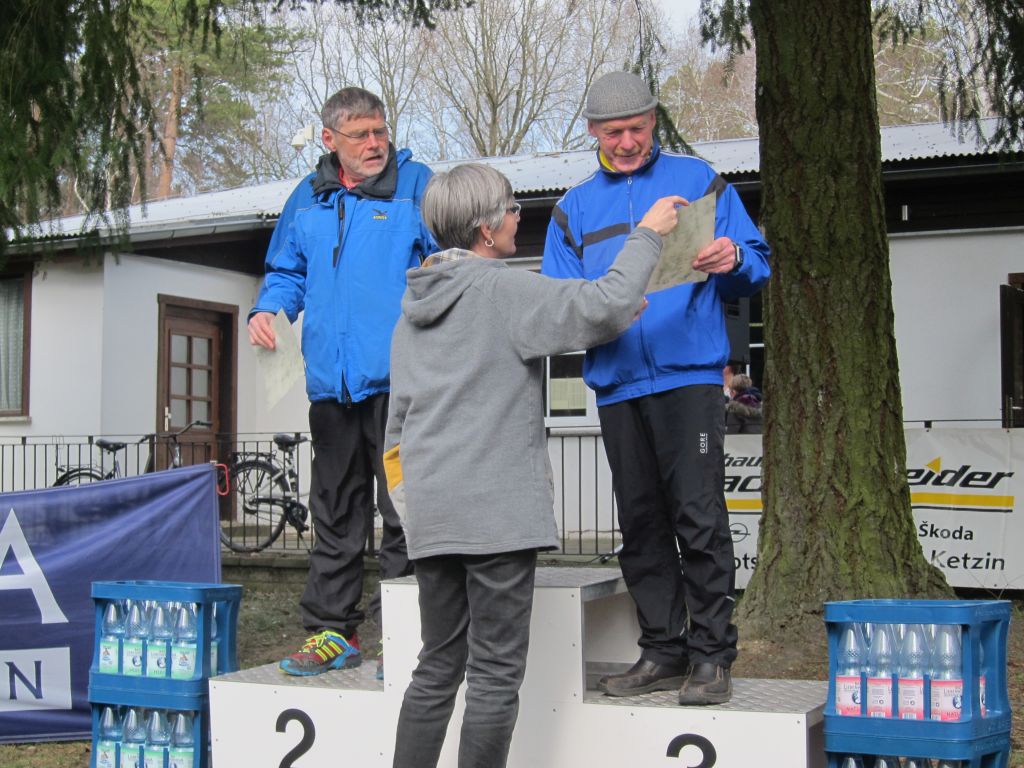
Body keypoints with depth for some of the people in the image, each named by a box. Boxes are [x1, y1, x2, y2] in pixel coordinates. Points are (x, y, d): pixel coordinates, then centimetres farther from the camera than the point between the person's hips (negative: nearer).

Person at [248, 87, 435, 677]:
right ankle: (332, 630, 21)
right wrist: (268, 309, 5)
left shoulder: (417, 185, 2)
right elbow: (288, 272, 24)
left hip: (398, 379, -5)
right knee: (335, 513, 12)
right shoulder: (308, 200, 16)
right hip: (331, 381, 5)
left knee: (403, 512, -2)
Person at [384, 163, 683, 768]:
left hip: (429, 513, 7)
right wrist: (648, 234, -1)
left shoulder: (416, 300, 16)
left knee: (439, 667, 13)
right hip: (497, 509, -7)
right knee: (496, 674, -2)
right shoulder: (502, 290, -6)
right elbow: (606, 307, -13)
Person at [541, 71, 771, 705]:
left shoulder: (697, 181, 10)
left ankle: (712, 657, -1)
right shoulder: (575, 208, 18)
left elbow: (757, 267, 9)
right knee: (641, 526, 8)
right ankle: (664, 652, 18)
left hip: (690, 375, -4)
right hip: (617, 385, 4)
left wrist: (734, 260, -15)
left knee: (699, 518, -9)